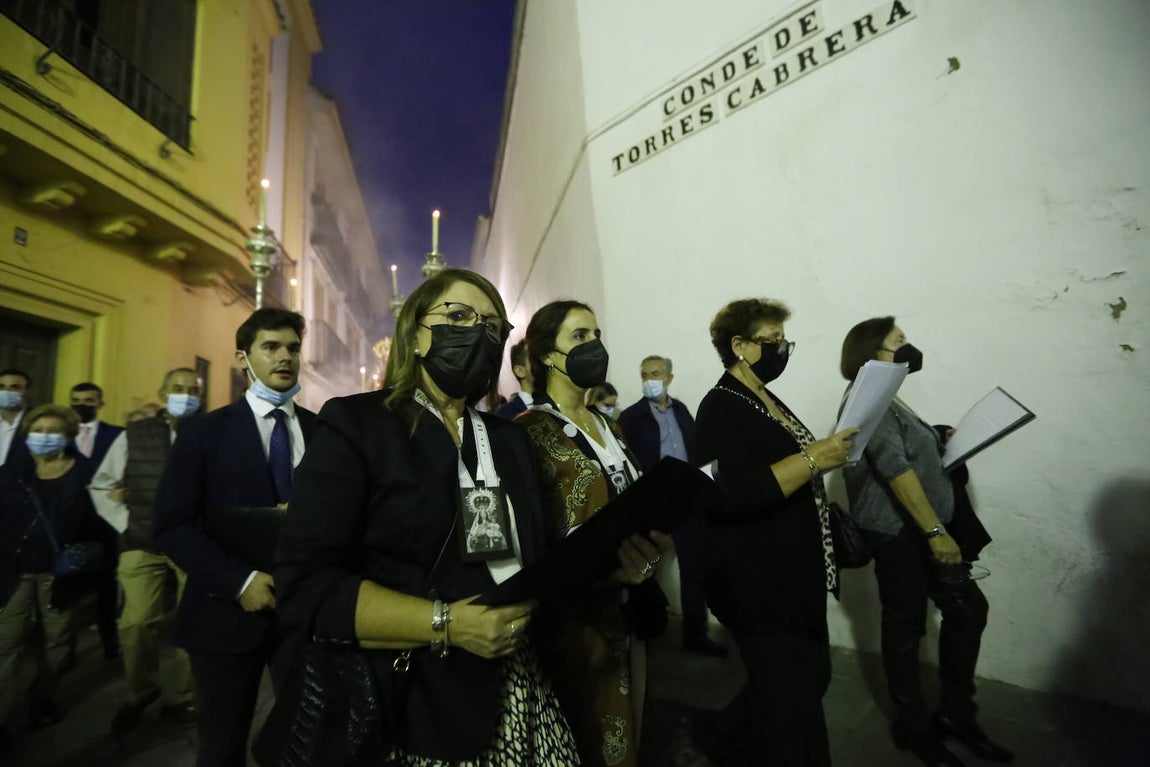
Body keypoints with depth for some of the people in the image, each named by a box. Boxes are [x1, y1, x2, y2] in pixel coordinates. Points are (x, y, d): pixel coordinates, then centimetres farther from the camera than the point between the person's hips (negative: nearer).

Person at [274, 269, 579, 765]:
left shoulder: (509, 438, 9)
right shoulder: (355, 423, -8)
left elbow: (531, 554, 9)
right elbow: (306, 584, -15)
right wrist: (446, 623, -21)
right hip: (407, 707, -4)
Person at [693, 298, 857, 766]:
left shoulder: (768, 402, 11)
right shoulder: (721, 408, -18)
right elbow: (733, 495, -29)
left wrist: (829, 454, 8)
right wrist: (814, 458, -27)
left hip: (794, 575, 10)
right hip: (757, 583, -10)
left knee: (809, 679, 23)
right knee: (792, 702, 4)